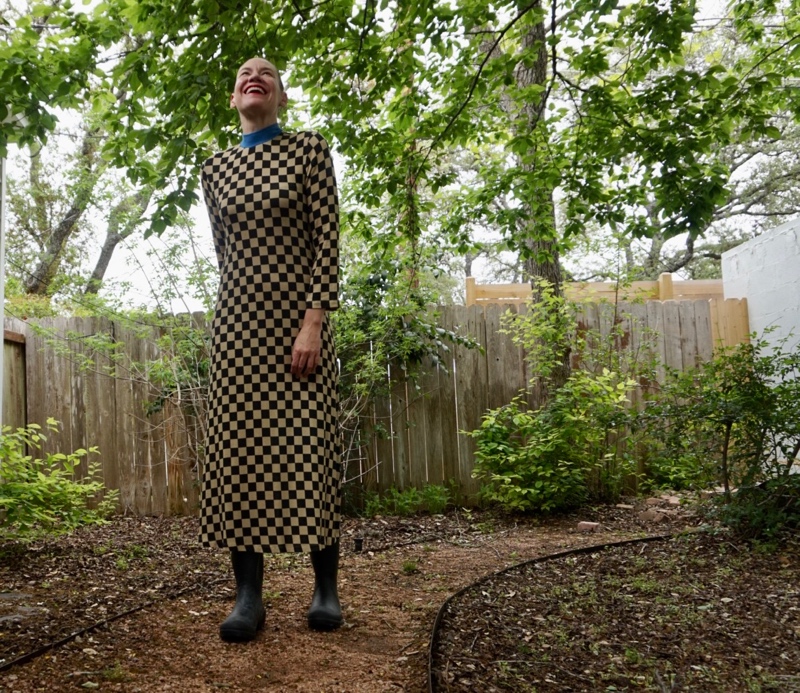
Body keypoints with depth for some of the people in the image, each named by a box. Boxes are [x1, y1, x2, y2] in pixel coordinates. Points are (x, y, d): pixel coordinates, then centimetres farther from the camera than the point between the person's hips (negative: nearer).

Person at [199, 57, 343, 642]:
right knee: (239, 449, -2)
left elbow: (328, 240, -6)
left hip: (298, 316, -3)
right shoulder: (216, 168, 14)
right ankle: (249, 595, 3)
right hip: (238, 319, 4)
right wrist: (234, 316, 14)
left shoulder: (308, 149, 2)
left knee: (308, 447, -4)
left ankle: (326, 588, 6)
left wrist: (313, 323, -16)